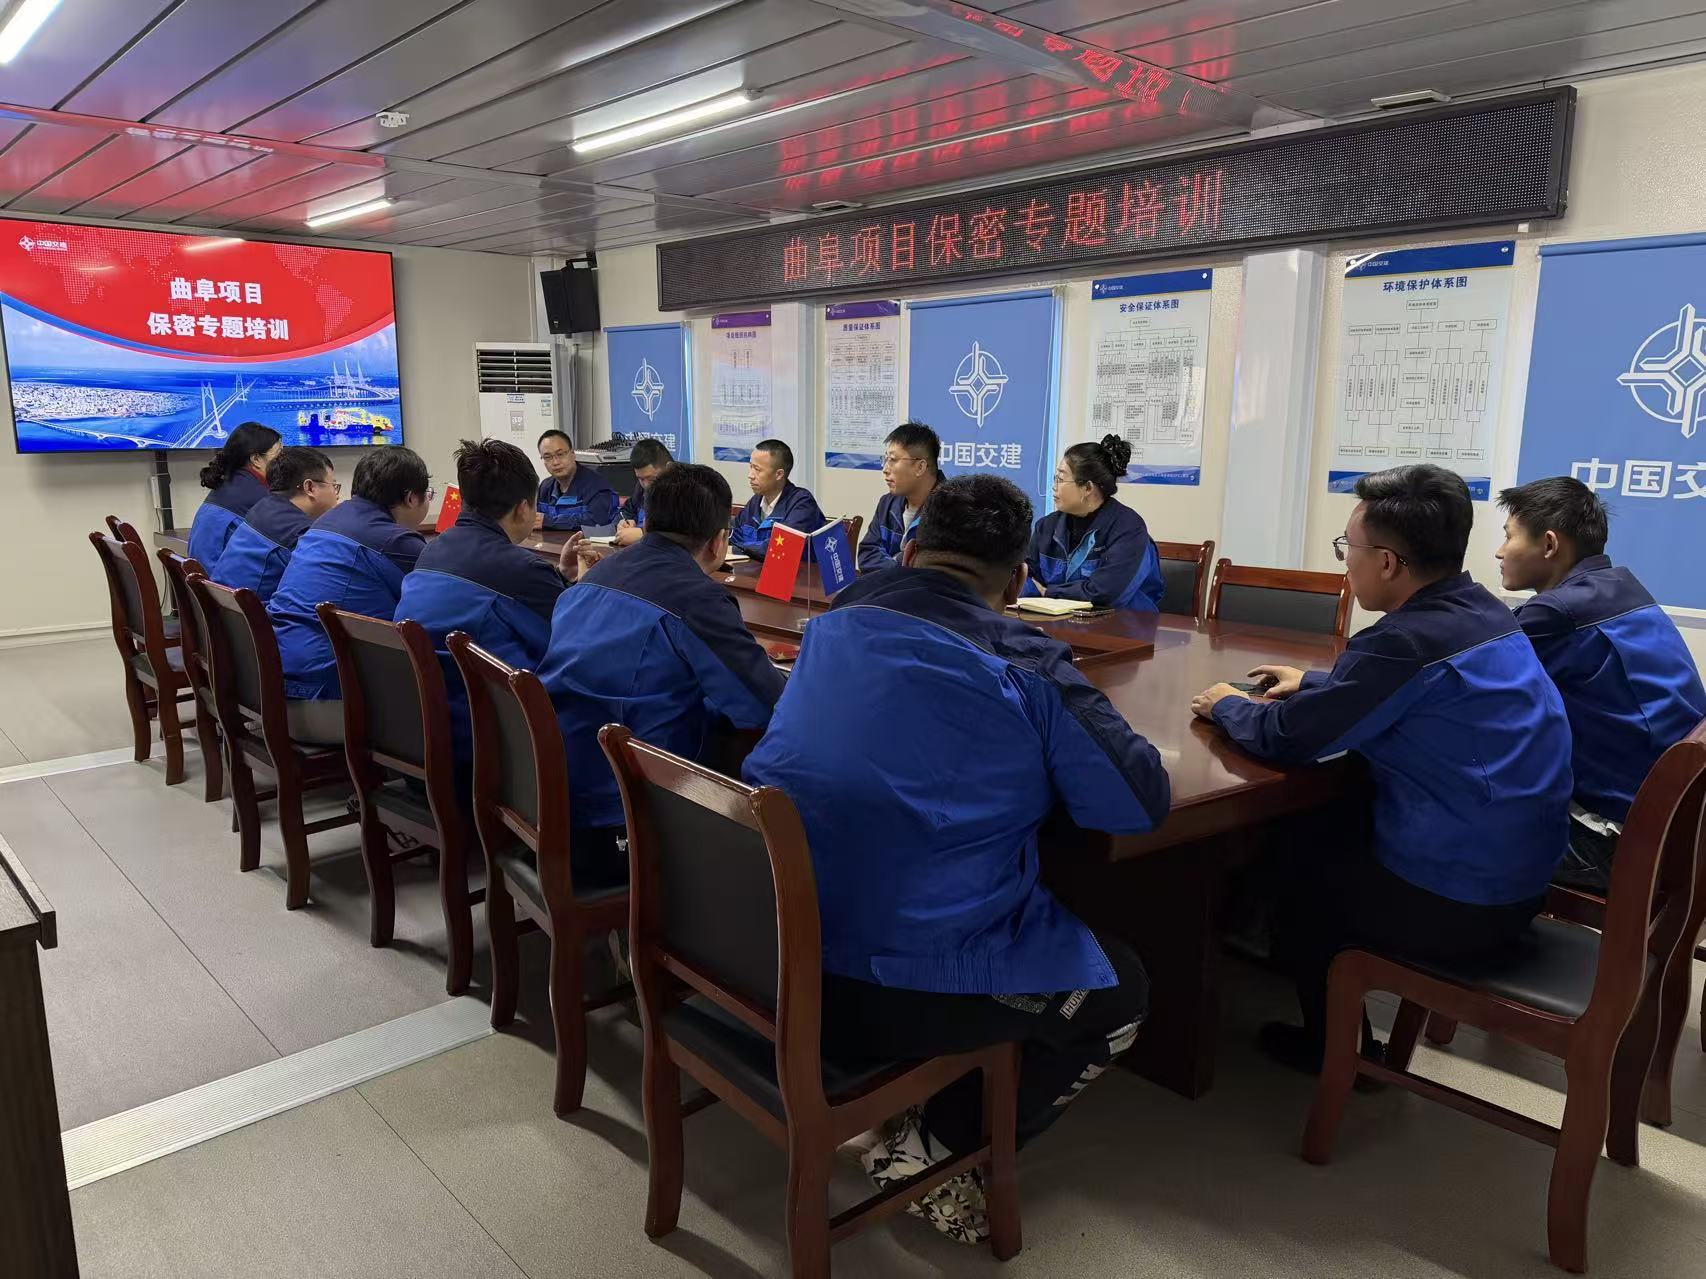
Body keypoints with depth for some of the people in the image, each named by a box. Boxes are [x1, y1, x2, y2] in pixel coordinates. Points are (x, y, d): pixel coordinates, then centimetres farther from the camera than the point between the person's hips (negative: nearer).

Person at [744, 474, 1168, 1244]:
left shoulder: (833, 625, 8)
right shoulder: (1022, 663, -10)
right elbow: (1142, 801, -5)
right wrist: (1036, 768, 13)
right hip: (901, 985, -7)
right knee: (1120, 992, 17)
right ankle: (935, 1152, 13)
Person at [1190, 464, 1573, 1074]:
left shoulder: (1408, 639, -26)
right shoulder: (1483, 613, 2)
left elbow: (1285, 738, -18)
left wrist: (1228, 706, 1)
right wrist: (1313, 683, 23)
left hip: (1454, 903, -8)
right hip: (1519, 876, 8)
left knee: (1296, 866, 16)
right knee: (1327, 828, 24)